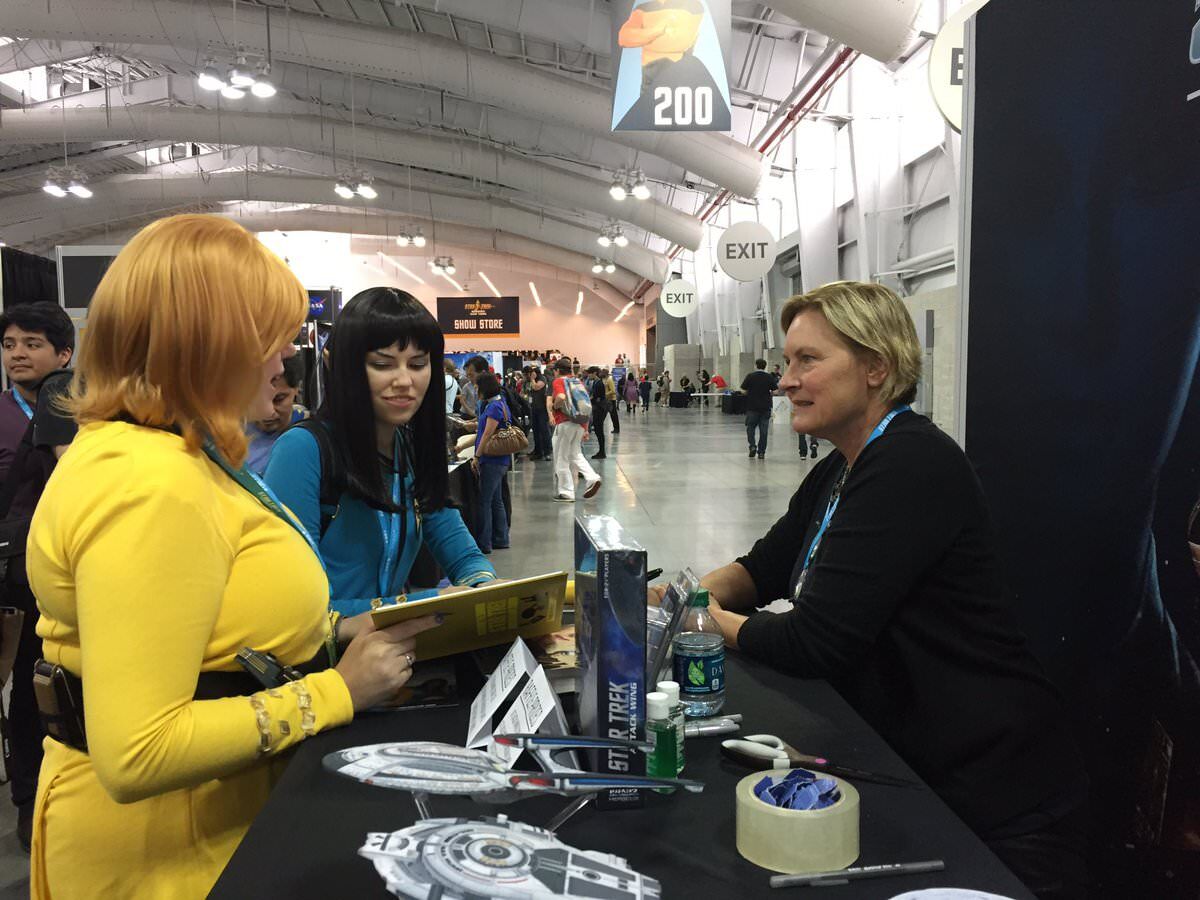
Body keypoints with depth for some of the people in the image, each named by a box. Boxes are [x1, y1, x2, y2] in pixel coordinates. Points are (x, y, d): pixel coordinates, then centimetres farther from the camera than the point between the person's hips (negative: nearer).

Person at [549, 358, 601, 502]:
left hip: (564, 422, -7)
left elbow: (561, 397, -27)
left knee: (561, 458, 4)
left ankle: (566, 493, 7)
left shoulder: (558, 381, -4)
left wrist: (554, 407, -5)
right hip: (580, 424, 7)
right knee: (575, 455, 20)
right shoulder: (578, 382, 16)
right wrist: (586, 429, 20)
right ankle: (592, 478, -1)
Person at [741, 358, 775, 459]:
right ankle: (761, 452, 6)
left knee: (750, 428, 12)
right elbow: (774, 391, -3)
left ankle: (752, 446, -6)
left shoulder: (750, 376, -5)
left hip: (752, 406, -1)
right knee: (763, 430, 5)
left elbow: (743, 390, -5)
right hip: (765, 407, 1)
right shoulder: (770, 378, -1)